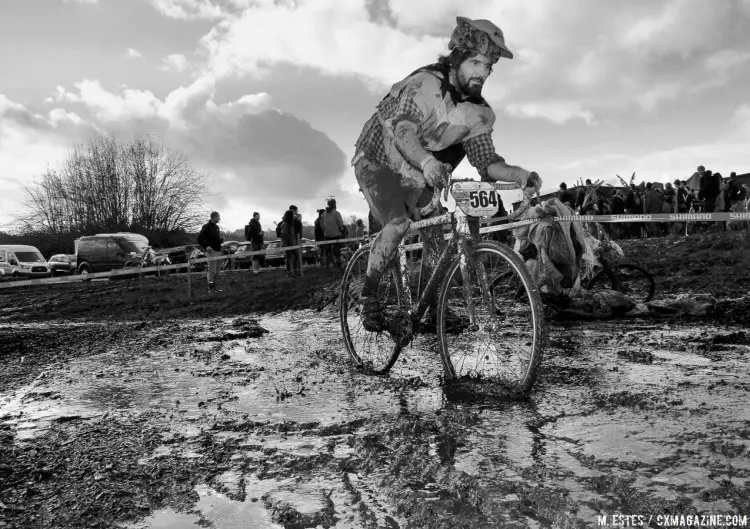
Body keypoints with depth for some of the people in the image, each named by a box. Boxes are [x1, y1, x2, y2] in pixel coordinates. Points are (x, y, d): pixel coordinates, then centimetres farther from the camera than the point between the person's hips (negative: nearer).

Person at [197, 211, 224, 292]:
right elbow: (200, 238, -13)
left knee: (217, 270, 12)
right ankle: (211, 288, -1)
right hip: (211, 251, -9)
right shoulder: (206, 226, -10)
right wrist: (206, 246, -21)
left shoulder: (216, 227, 15)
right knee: (212, 270, -6)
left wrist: (221, 239, 5)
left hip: (218, 250, 9)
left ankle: (214, 286, 21)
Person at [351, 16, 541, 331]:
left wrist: (518, 174, -31)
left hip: (418, 177, 6)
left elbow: (486, 160, -10)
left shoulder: (478, 112, -5)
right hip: (379, 163, -6)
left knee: (437, 243, -5)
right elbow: (403, 131, -40)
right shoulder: (425, 84, -24)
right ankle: (368, 295, -12)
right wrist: (427, 161, -61)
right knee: (398, 224, -29)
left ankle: (436, 309, 11)